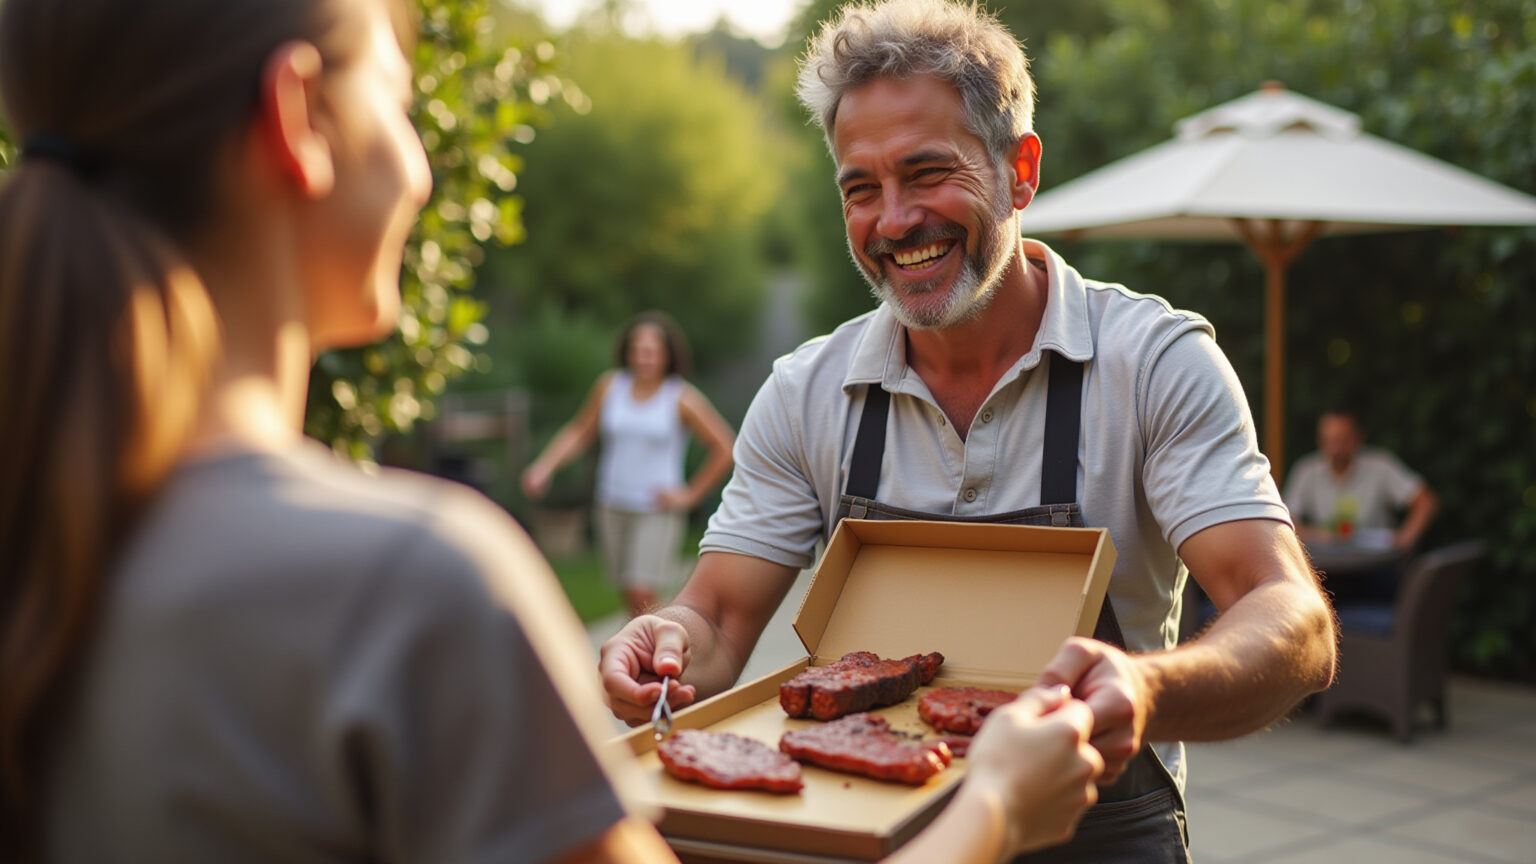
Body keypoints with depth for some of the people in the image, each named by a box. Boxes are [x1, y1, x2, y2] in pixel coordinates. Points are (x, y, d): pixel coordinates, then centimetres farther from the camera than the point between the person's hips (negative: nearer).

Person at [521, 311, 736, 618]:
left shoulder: (682, 399, -10)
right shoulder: (610, 385, 0)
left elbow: (725, 448, -8)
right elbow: (579, 432, 7)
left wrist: (690, 495, -6)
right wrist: (544, 466, -6)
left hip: (656, 512, -4)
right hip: (613, 508, 4)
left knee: (641, 593, -14)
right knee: (630, 594, 12)